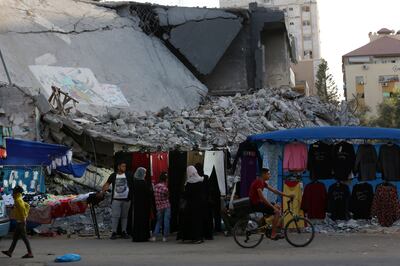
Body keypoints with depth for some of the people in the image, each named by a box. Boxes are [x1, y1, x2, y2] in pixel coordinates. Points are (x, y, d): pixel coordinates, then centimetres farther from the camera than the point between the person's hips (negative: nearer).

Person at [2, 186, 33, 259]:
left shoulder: (18, 200, -16)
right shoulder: (19, 200, 15)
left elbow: (23, 208, -28)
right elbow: (27, 206, 24)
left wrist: (23, 218, -24)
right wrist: (25, 215, 19)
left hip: (21, 222, -10)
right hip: (19, 222, 10)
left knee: (24, 237, -8)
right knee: (15, 237, 14)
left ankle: (30, 253, -6)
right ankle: (10, 252, 20)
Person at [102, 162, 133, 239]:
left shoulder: (128, 175, 6)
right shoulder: (113, 175, 6)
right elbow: (107, 184, 4)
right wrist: (102, 192, -7)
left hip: (126, 199, 1)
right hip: (116, 199, -1)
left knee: (124, 216, 7)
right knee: (115, 215, -6)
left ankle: (124, 232, 14)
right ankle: (114, 232, -1)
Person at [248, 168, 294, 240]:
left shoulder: (263, 183, 12)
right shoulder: (258, 183, -20)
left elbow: (274, 190, 14)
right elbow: (262, 198, -25)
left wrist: (287, 195, 10)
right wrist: (273, 207, -22)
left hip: (258, 202, 10)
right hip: (255, 204, -10)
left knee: (277, 207, 14)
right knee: (277, 212, -14)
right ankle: (273, 235, -10)